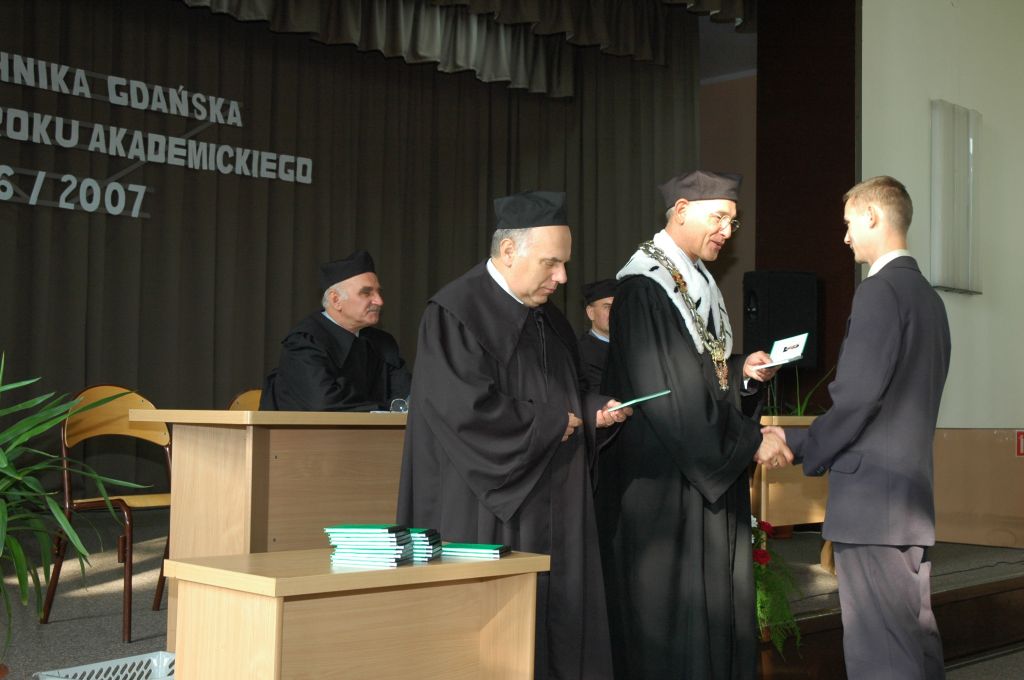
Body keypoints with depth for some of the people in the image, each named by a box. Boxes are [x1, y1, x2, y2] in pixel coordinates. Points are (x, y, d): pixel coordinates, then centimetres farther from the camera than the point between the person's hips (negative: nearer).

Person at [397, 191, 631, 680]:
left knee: (558, 630, 7)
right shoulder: (457, 312, -12)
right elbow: (465, 411, -21)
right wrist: (551, 426, -12)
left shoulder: (548, 319, 13)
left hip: (552, 508, 8)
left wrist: (594, 411, -1)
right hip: (488, 515, -7)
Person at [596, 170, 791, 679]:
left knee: (717, 605, 11)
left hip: (710, 476, 9)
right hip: (665, 481, -9)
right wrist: (751, 442, -16)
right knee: (673, 614, -2)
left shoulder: (699, 283, 13)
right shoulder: (644, 285, -14)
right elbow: (668, 395, -20)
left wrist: (744, 372, 0)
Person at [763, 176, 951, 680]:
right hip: (914, 494, 9)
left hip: (870, 494, -9)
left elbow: (858, 394, -19)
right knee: (916, 635, 14)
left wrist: (801, 448, -5)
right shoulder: (929, 297, 15)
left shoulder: (879, 291, -13)